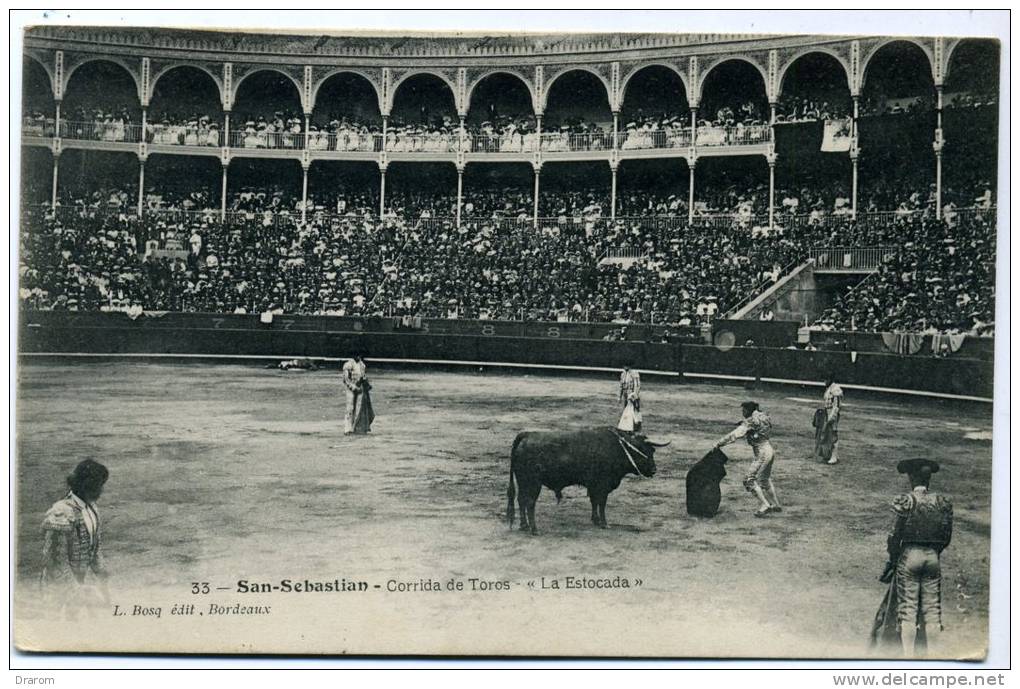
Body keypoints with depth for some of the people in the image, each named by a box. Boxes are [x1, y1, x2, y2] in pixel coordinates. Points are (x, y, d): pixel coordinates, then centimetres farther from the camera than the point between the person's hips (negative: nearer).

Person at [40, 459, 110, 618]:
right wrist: (76, 596, -18)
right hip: (62, 587, -8)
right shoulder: (61, 516, -24)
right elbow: (56, 563, -21)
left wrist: (103, 584, 12)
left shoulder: (91, 508, 3)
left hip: (85, 581, 8)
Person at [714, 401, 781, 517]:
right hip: (770, 450, 9)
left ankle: (765, 505, -11)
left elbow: (735, 434, -19)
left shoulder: (750, 421, -15)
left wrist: (720, 443, -16)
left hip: (762, 453, -9)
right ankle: (776, 504, 32)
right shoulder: (762, 417, 10)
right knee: (765, 479, 25)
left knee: (750, 480, -6)